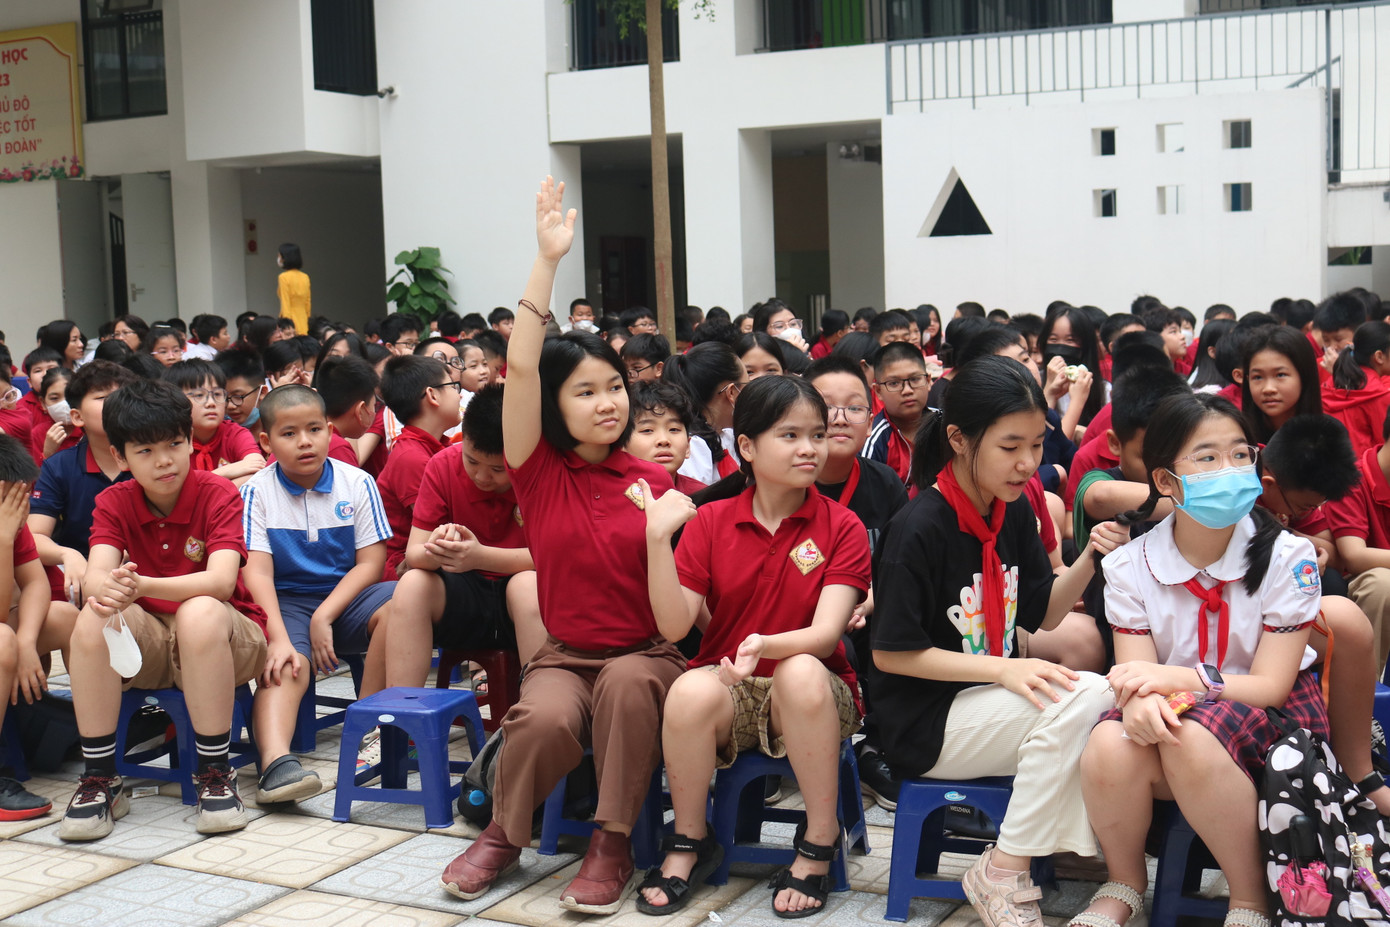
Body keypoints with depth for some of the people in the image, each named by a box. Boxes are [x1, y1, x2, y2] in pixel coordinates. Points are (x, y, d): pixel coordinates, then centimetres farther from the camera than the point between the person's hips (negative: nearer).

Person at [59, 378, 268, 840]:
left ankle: (215, 775, -24)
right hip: (148, 641, 3)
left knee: (200, 612, -37)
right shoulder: (114, 503, 1)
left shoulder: (218, 494, -10)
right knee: (94, 620, -28)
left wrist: (141, 586, -41)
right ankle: (99, 780, -19)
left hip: (227, 640, -3)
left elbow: (221, 581, -25)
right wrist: (104, 589, -42)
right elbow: (96, 575, -15)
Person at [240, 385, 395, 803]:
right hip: (286, 602, -1)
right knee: (285, 666, -31)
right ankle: (276, 761, -54)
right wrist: (278, 638, -24)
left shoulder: (357, 483, 3)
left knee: (396, 604, -31)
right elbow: (257, 571, -9)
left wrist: (324, 617, -15)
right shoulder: (257, 492, 1)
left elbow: (371, 562, -1)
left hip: (345, 596, 1)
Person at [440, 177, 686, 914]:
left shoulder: (653, 482, 2)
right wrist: (547, 260, -21)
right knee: (544, 719, -32)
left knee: (626, 682, -34)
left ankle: (612, 846, -18)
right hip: (565, 653, 0)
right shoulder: (539, 472, -2)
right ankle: (502, 837, -3)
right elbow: (521, 365, -16)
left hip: (645, 652, 1)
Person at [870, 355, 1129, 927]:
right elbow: (891, 654, -16)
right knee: (1079, 701, -27)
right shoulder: (918, 529, -18)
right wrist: (1003, 669, -23)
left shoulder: (1014, 511, 4)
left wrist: (1088, 561, -8)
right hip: (926, 722, -7)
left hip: (994, 691, 7)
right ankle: (1004, 876, -13)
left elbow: (1043, 615, 11)